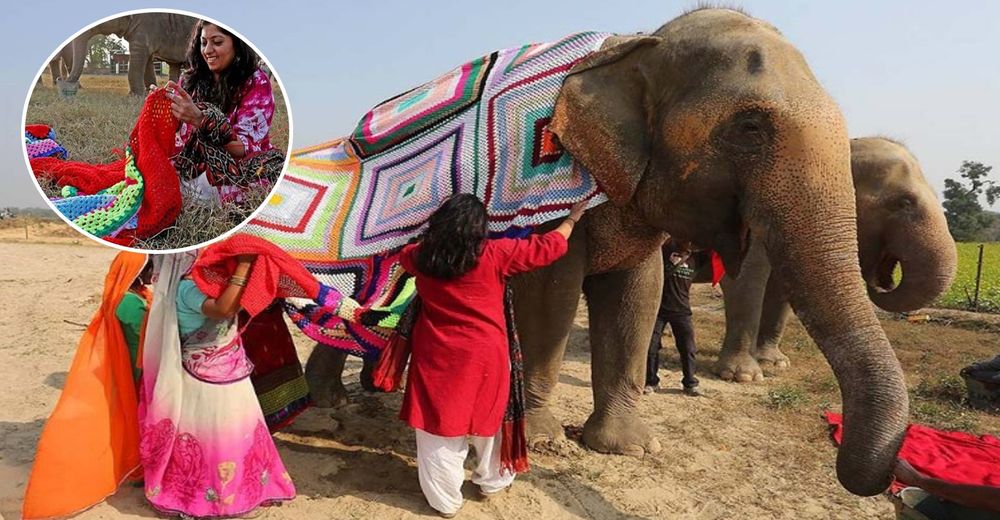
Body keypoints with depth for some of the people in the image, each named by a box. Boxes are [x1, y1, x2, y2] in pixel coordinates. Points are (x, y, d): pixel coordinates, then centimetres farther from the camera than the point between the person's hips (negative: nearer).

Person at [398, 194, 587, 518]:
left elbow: (404, 255, 23)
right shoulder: (494, 254, -13)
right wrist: (573, 218, 13)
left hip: (435, 357, 2)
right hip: (482, 356, -1)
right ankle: (492, 481, 38)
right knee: (486, 418, 19)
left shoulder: (421, 257, -3)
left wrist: (429, 242, 34)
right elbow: (549, 247, -3)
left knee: (438, 424, 11)